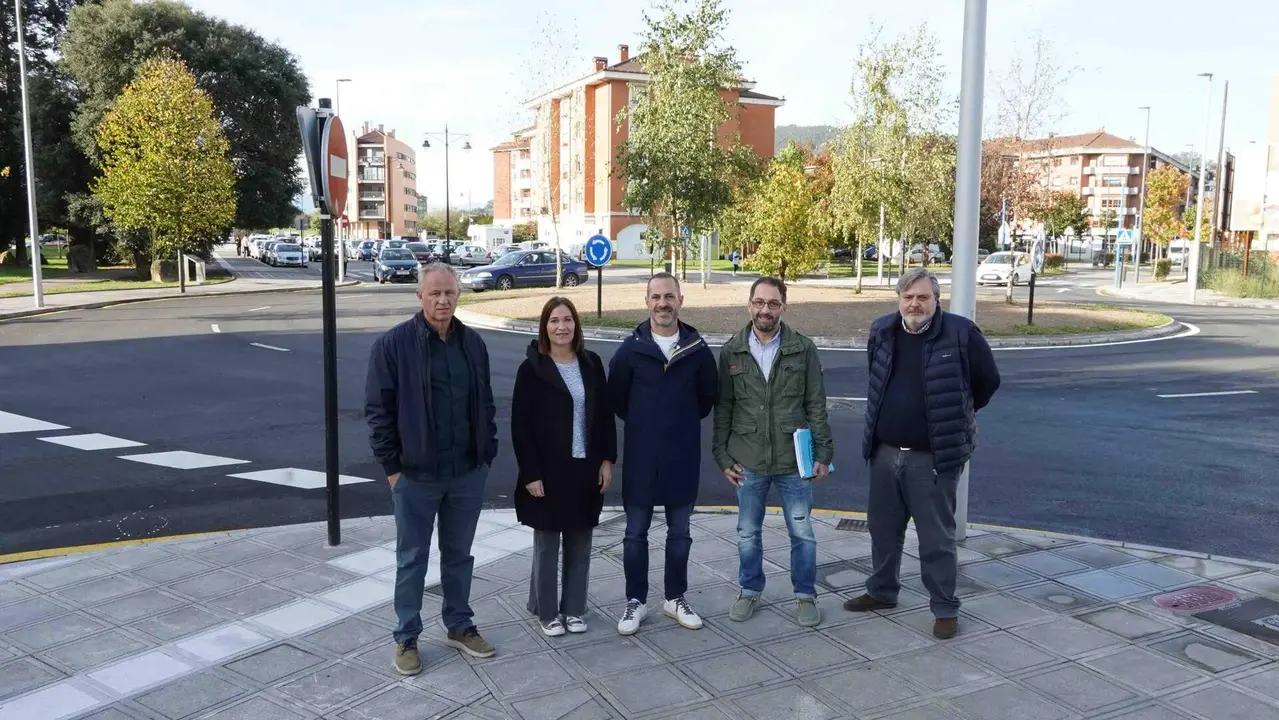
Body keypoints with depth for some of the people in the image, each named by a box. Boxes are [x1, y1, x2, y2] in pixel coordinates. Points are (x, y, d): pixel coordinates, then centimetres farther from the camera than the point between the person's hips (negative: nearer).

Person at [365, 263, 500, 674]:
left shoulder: (473, 343, 5)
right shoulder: (393, 344, -9)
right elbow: (378, 409, -8)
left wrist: (488, 453, 7)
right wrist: (391, 466, -9)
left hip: (468, 472, 4)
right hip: (415, 474, -4)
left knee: (459, 555, 16)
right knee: (412, 559, 9)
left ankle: (460, 627, 32)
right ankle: (407, 638, 23)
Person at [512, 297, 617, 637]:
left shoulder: (591, 364, 4)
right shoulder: (532, 369, -8)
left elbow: (606, 415, 8)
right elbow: (520, 426, -10)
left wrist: (607, 459, 2)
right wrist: (530, 473, -13)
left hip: (586, 469, 4)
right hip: (548, 471, -3)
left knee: (580, 545, 12)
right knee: (547, 545, 9)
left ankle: (574, 608, 27)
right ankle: (546, 612, 23)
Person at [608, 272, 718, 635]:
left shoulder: (697, 349, -2)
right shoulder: (631, 349, -6)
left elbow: (708, 397, 10)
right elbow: (617, 397, 5)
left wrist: (683, 424, 10)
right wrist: (643, 425, 9)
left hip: (683, 457, 1)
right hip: (640, 457, -1)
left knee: (679, 533, 12)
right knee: (636, 534, 7)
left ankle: (676, 598, 27)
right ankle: (636, 601, 21)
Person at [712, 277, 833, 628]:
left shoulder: (803, 349, -3)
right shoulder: (731, 352, 0)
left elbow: (816, 405, -1)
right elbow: (723, 409, 3)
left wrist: (823, 452, -4)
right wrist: (722, 456, 1)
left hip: (794, 458, -1)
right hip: (748, 460, 1)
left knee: (802, 532, 8)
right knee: (748, 533, 14)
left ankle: (805, 595, 26)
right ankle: (750, 591, 32)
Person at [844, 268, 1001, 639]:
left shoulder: (961, 333, -12)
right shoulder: (881, 331, 2)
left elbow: (988, 381, 1)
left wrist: (955, 415, 11)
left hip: (933, 456, -5)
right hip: (885, 453, 5)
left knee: (936, 537, 4)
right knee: (883, 528, 18)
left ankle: (945, 608, 19)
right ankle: (881, 591, 36)